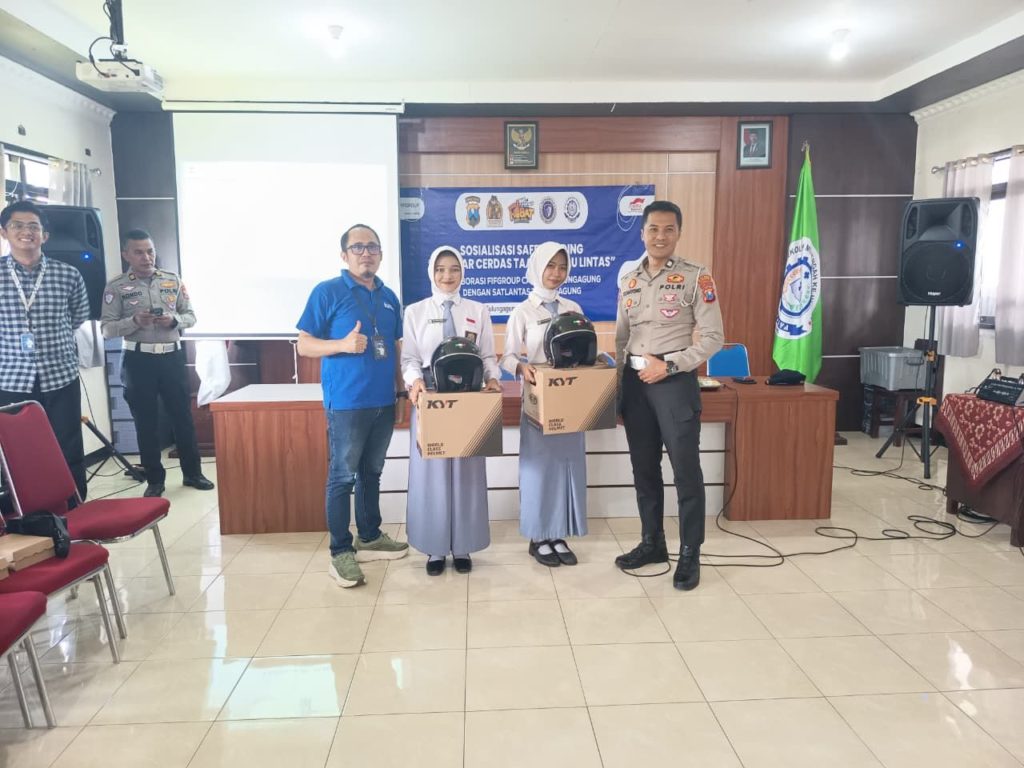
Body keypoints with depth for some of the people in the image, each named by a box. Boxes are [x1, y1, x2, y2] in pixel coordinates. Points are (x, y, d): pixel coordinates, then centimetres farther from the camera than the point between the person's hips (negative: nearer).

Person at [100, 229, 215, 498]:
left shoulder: (173, 281, 5)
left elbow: (191, 316, 9)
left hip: (172, 357, 2)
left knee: (183, 416, 7)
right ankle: (154, 480, 18)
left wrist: (174, 320, -12)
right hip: (138, 360, -1)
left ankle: (192, 473, 20)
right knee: (145, 421, 6)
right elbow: (106, 329, -4)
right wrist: (134, 321, -20)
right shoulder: (116, 287, -1)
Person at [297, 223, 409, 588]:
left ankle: (370, 537, 30)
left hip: (384, 402, 6)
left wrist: (401, 390, 15)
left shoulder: (389, 297, 12)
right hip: (346, 403, -6)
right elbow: (304, 344, -6)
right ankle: (341, 552, 11)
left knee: (372, 472, 16)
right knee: (342, 476, 1)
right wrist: (343, 345, -22)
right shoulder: (327, 292, -5)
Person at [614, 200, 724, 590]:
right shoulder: (628, 281, 11)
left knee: (685, 468, -1)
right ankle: (652, 542, 28)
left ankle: (690, 554, 12)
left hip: (675, 380, -5)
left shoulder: (696, 277, -4)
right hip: (634, 381, 5)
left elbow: (712, 337, -7)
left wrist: (668, 365, -15)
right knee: (644, 467, 13)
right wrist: (616, 382, 8)